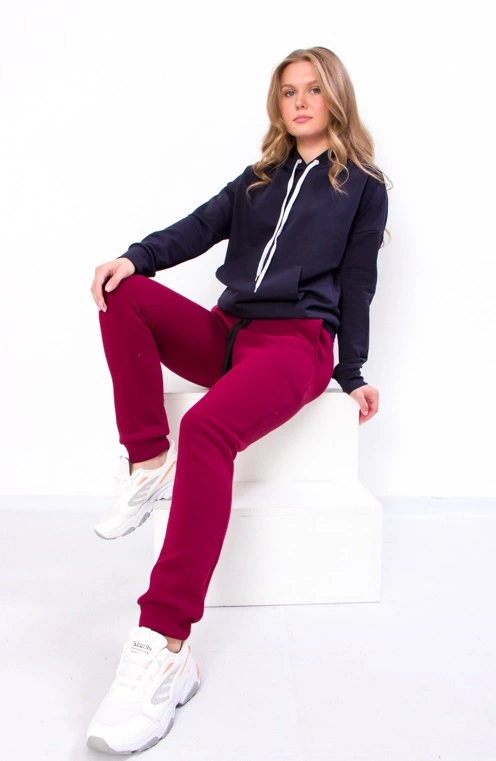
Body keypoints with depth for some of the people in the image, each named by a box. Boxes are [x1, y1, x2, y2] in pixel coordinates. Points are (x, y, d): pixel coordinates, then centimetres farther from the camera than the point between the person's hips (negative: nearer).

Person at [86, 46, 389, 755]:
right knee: (126, 294, -21)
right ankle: (149, 466, -20)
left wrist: (352, 374, 7)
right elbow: (201, 226, 9)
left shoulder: (362, 185, 14)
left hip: (297, 343, -5)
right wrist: (136, 256, -11)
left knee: (207, 430, -35)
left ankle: (166, 649, -39)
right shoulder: (260, 179, 25)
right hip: (227, 333, 6)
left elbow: (356, 284, 9)